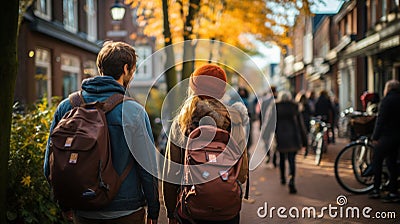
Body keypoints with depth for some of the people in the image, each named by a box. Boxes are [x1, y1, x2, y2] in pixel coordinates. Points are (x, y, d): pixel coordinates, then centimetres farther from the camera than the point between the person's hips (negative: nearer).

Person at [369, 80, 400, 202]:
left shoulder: (387, 99, -11)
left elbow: (381, 119, -16)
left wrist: (375, 136, -14)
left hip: (387, 136, -7)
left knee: (377, 161, 3)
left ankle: (376, 190, 4)